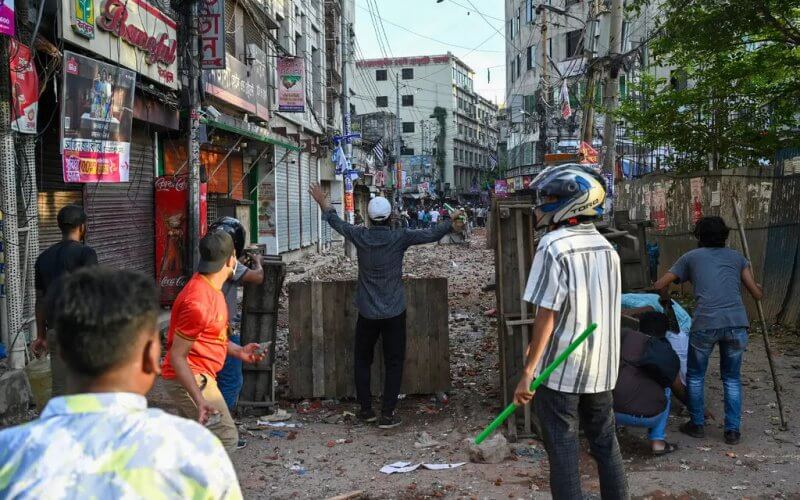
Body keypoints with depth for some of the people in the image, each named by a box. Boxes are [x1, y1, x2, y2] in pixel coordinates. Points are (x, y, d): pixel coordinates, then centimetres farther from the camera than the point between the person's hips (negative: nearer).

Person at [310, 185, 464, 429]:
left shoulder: (360, 236, -5)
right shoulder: (399, 238, -12)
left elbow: (337, 223, 11)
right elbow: (430, 234, -6)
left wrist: (324, 204, 28)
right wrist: (451, 226, 8)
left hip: (367, 312, 2)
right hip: (394, 312, -2)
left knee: (362, 360, 17)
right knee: (393, 363, 6)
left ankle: (366, 409, 20)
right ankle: (387, 414, 3)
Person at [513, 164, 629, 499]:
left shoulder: (554, 246, -15)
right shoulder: (605, 246, 7)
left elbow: (546, 314, -18)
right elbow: (603, 308, 12)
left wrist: (528, 371, -13)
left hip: (560, 369, -7)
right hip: (601, 368, 7)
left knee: (562, 448, 2)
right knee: (605, 442, 17)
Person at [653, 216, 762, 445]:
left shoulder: (691, 257, 17)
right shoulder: (736, 257, 21)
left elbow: (659, 285, 17)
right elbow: (757, 293, 17)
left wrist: (667, 301, 38)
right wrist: (758, 287, 41)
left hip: (705, 323, -2)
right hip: (737, 322, 2)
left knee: (695, 376, 18)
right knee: (732, 378, 18)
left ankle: (697, 425, 24)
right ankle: (733, 430, 17)